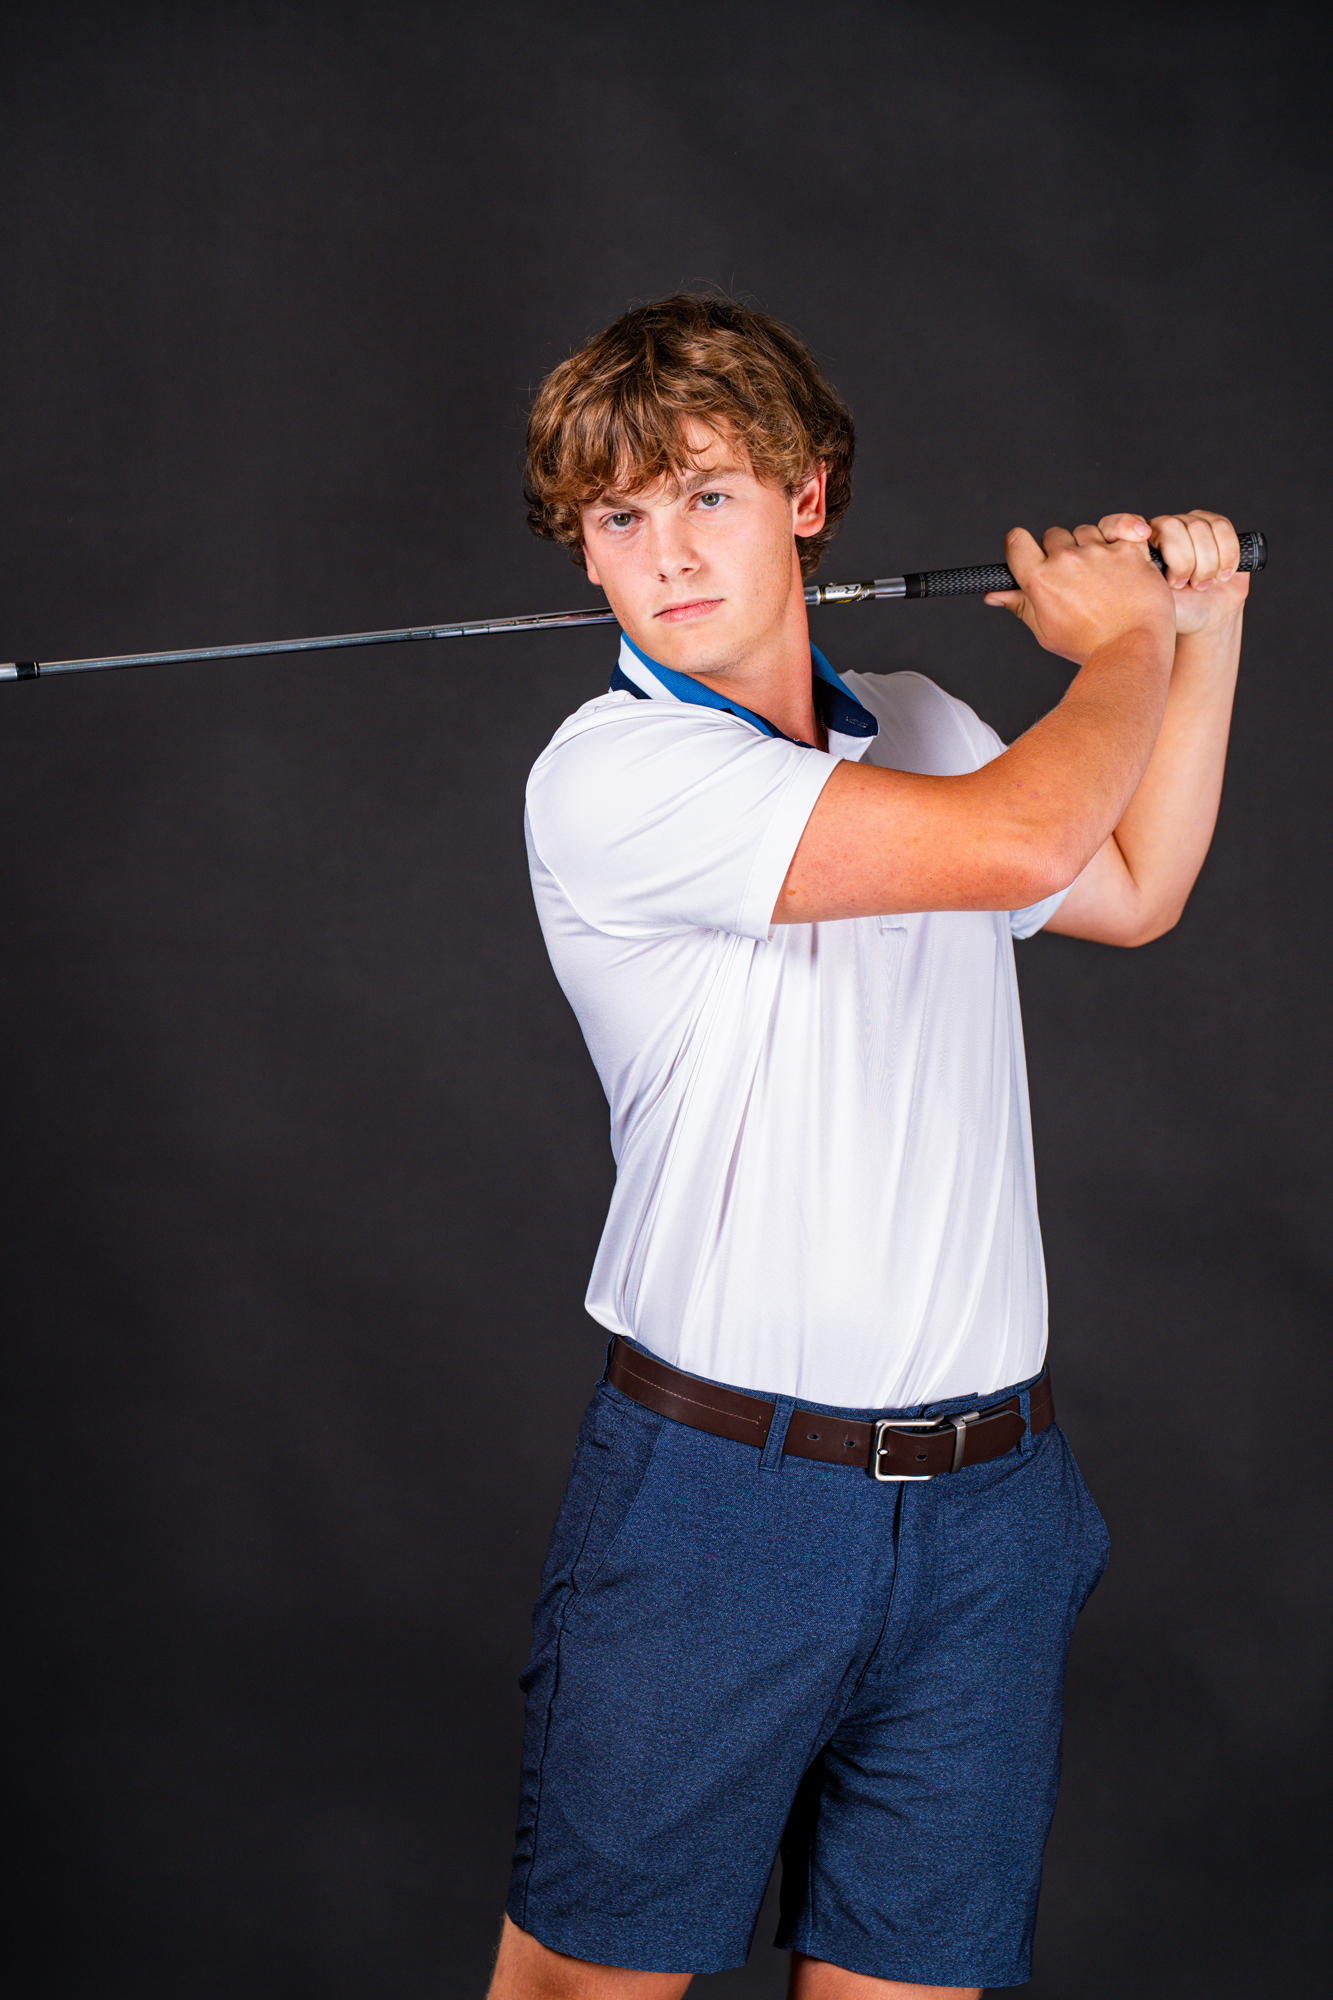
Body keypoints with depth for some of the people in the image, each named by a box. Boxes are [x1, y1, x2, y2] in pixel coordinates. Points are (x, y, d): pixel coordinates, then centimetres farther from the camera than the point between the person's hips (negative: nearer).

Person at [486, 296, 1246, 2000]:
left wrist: (1200, 627, 24)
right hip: (716, 1486, -5)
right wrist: (1121, 646, -2)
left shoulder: (915, 728, 13)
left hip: (988, 1502, 6)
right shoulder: (611, 774, -13)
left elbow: (1132, 891, 31)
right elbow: (1017, 841, -22)